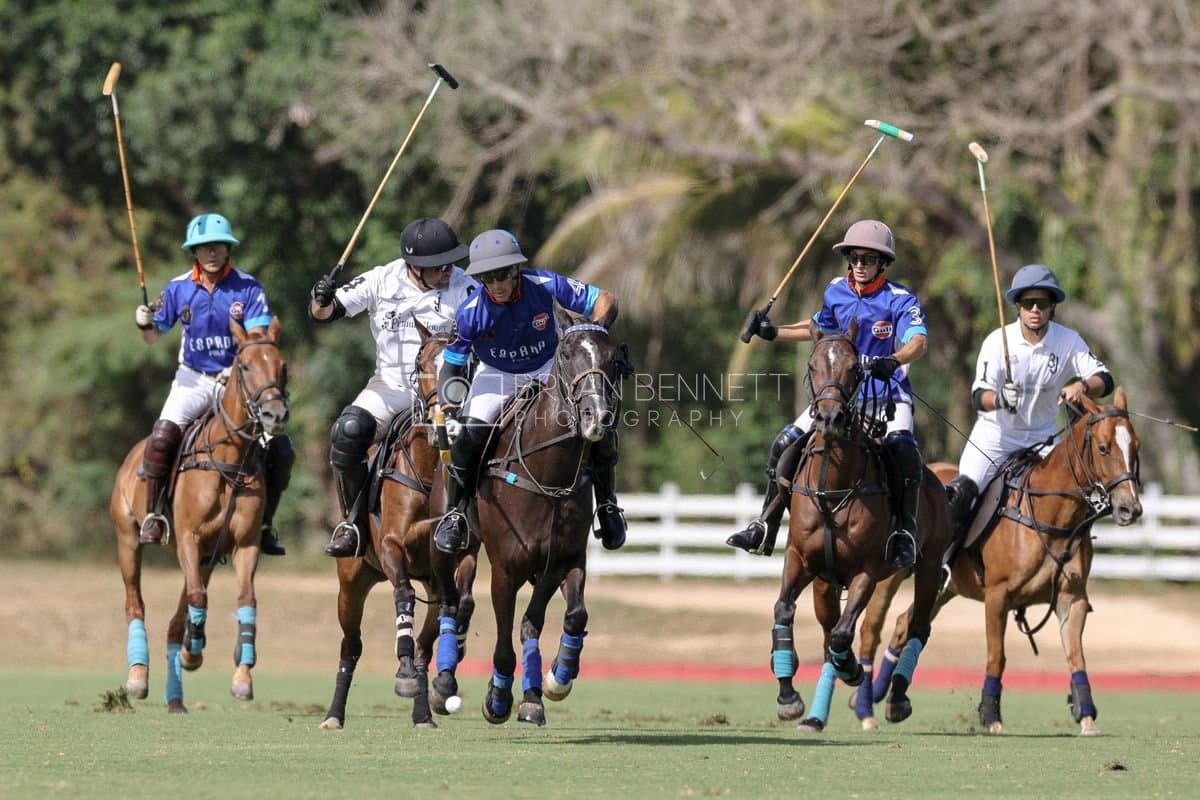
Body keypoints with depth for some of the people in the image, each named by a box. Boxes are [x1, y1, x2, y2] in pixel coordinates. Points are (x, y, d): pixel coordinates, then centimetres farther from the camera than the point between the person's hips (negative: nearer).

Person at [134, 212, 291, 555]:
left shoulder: (248, 288, -7)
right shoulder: (178, 289, -2)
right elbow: (154, 336, 7)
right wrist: (144, 325, -16)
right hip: (193, 379, 0)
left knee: (280, 449, -11)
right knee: (163, 434, -27)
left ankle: (264, 524, 7)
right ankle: (153, 515, -15)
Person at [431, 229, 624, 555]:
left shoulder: (545, 285, -24)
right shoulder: (471, 313, -24)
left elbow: (604, 300, -16)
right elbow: (451, 365, -14)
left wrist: (595, 329, -36)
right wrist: (448, 411, -27)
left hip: (548, 369, 1)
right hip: (497, 374, -1)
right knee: (469, 432, -28)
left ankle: (606, 504, 9)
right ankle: (454, 513, -8)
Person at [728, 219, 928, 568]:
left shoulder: (901, 300, -13)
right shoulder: (837, 292, 4)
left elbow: (918, 341, -31)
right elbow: (819, 327, 26)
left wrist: (895, 361, -51)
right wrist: (774, 332, 20)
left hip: (888, 394, -6)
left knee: (901, 447, -35)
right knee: (785, 444, -3)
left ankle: (905, 533, -27)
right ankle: (765, 529, 7)